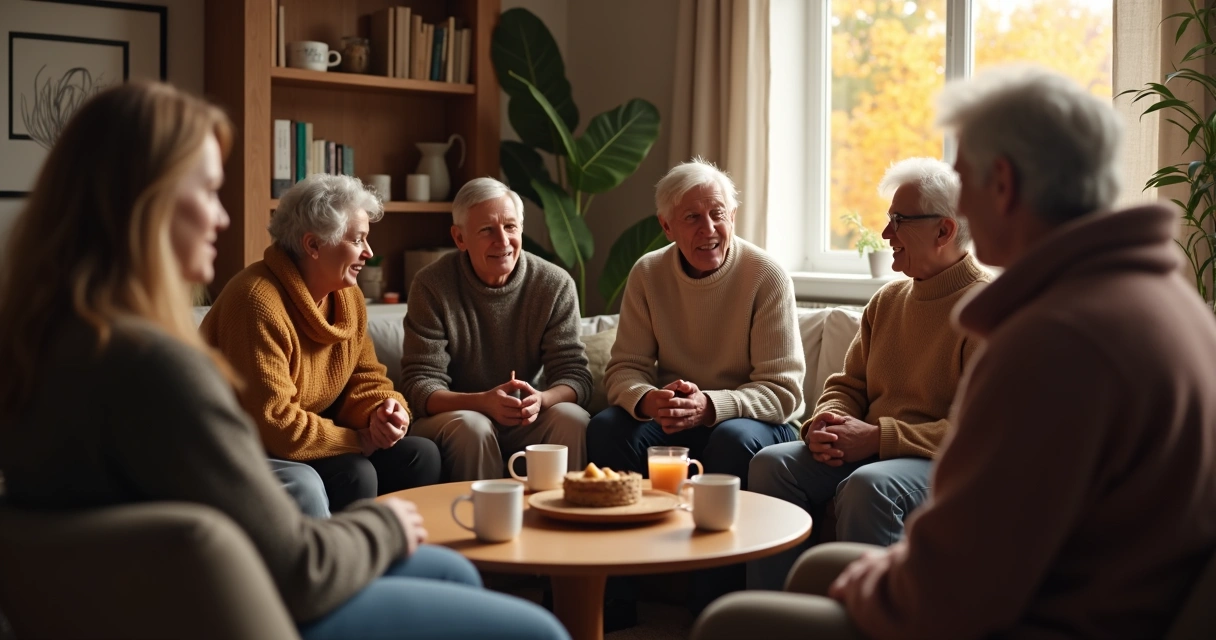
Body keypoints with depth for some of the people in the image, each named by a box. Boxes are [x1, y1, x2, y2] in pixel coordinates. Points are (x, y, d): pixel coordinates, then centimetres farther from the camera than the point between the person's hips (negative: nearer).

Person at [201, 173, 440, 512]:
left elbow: (366, 379, 8)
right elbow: (273, 423, -27)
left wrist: (383, 412, -16)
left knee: (420, 455, -5)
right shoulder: (259, 302, -24)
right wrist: (360, 439, -18)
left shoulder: (348, 296, 4)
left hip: (307, 444, 8)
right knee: (354, 474, -28)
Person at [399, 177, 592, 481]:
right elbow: (420, 384, -14)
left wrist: (541, 400, -31)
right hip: (451, 415, -2)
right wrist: (482, 402, -34)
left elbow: (575, 375, -7)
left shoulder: (555, 285, -4)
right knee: (470, 425, -33)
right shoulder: (432, 285, -10)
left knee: (573, 418, -26)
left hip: (525, 421, 2)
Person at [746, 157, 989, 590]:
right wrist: (825, 423, -4)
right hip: (870, 450, 8)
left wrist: (877, 437, -21)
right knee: (772, 463, -14)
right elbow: (849, 384, 21)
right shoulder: (887, 301, 16)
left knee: (867, 485, -36)